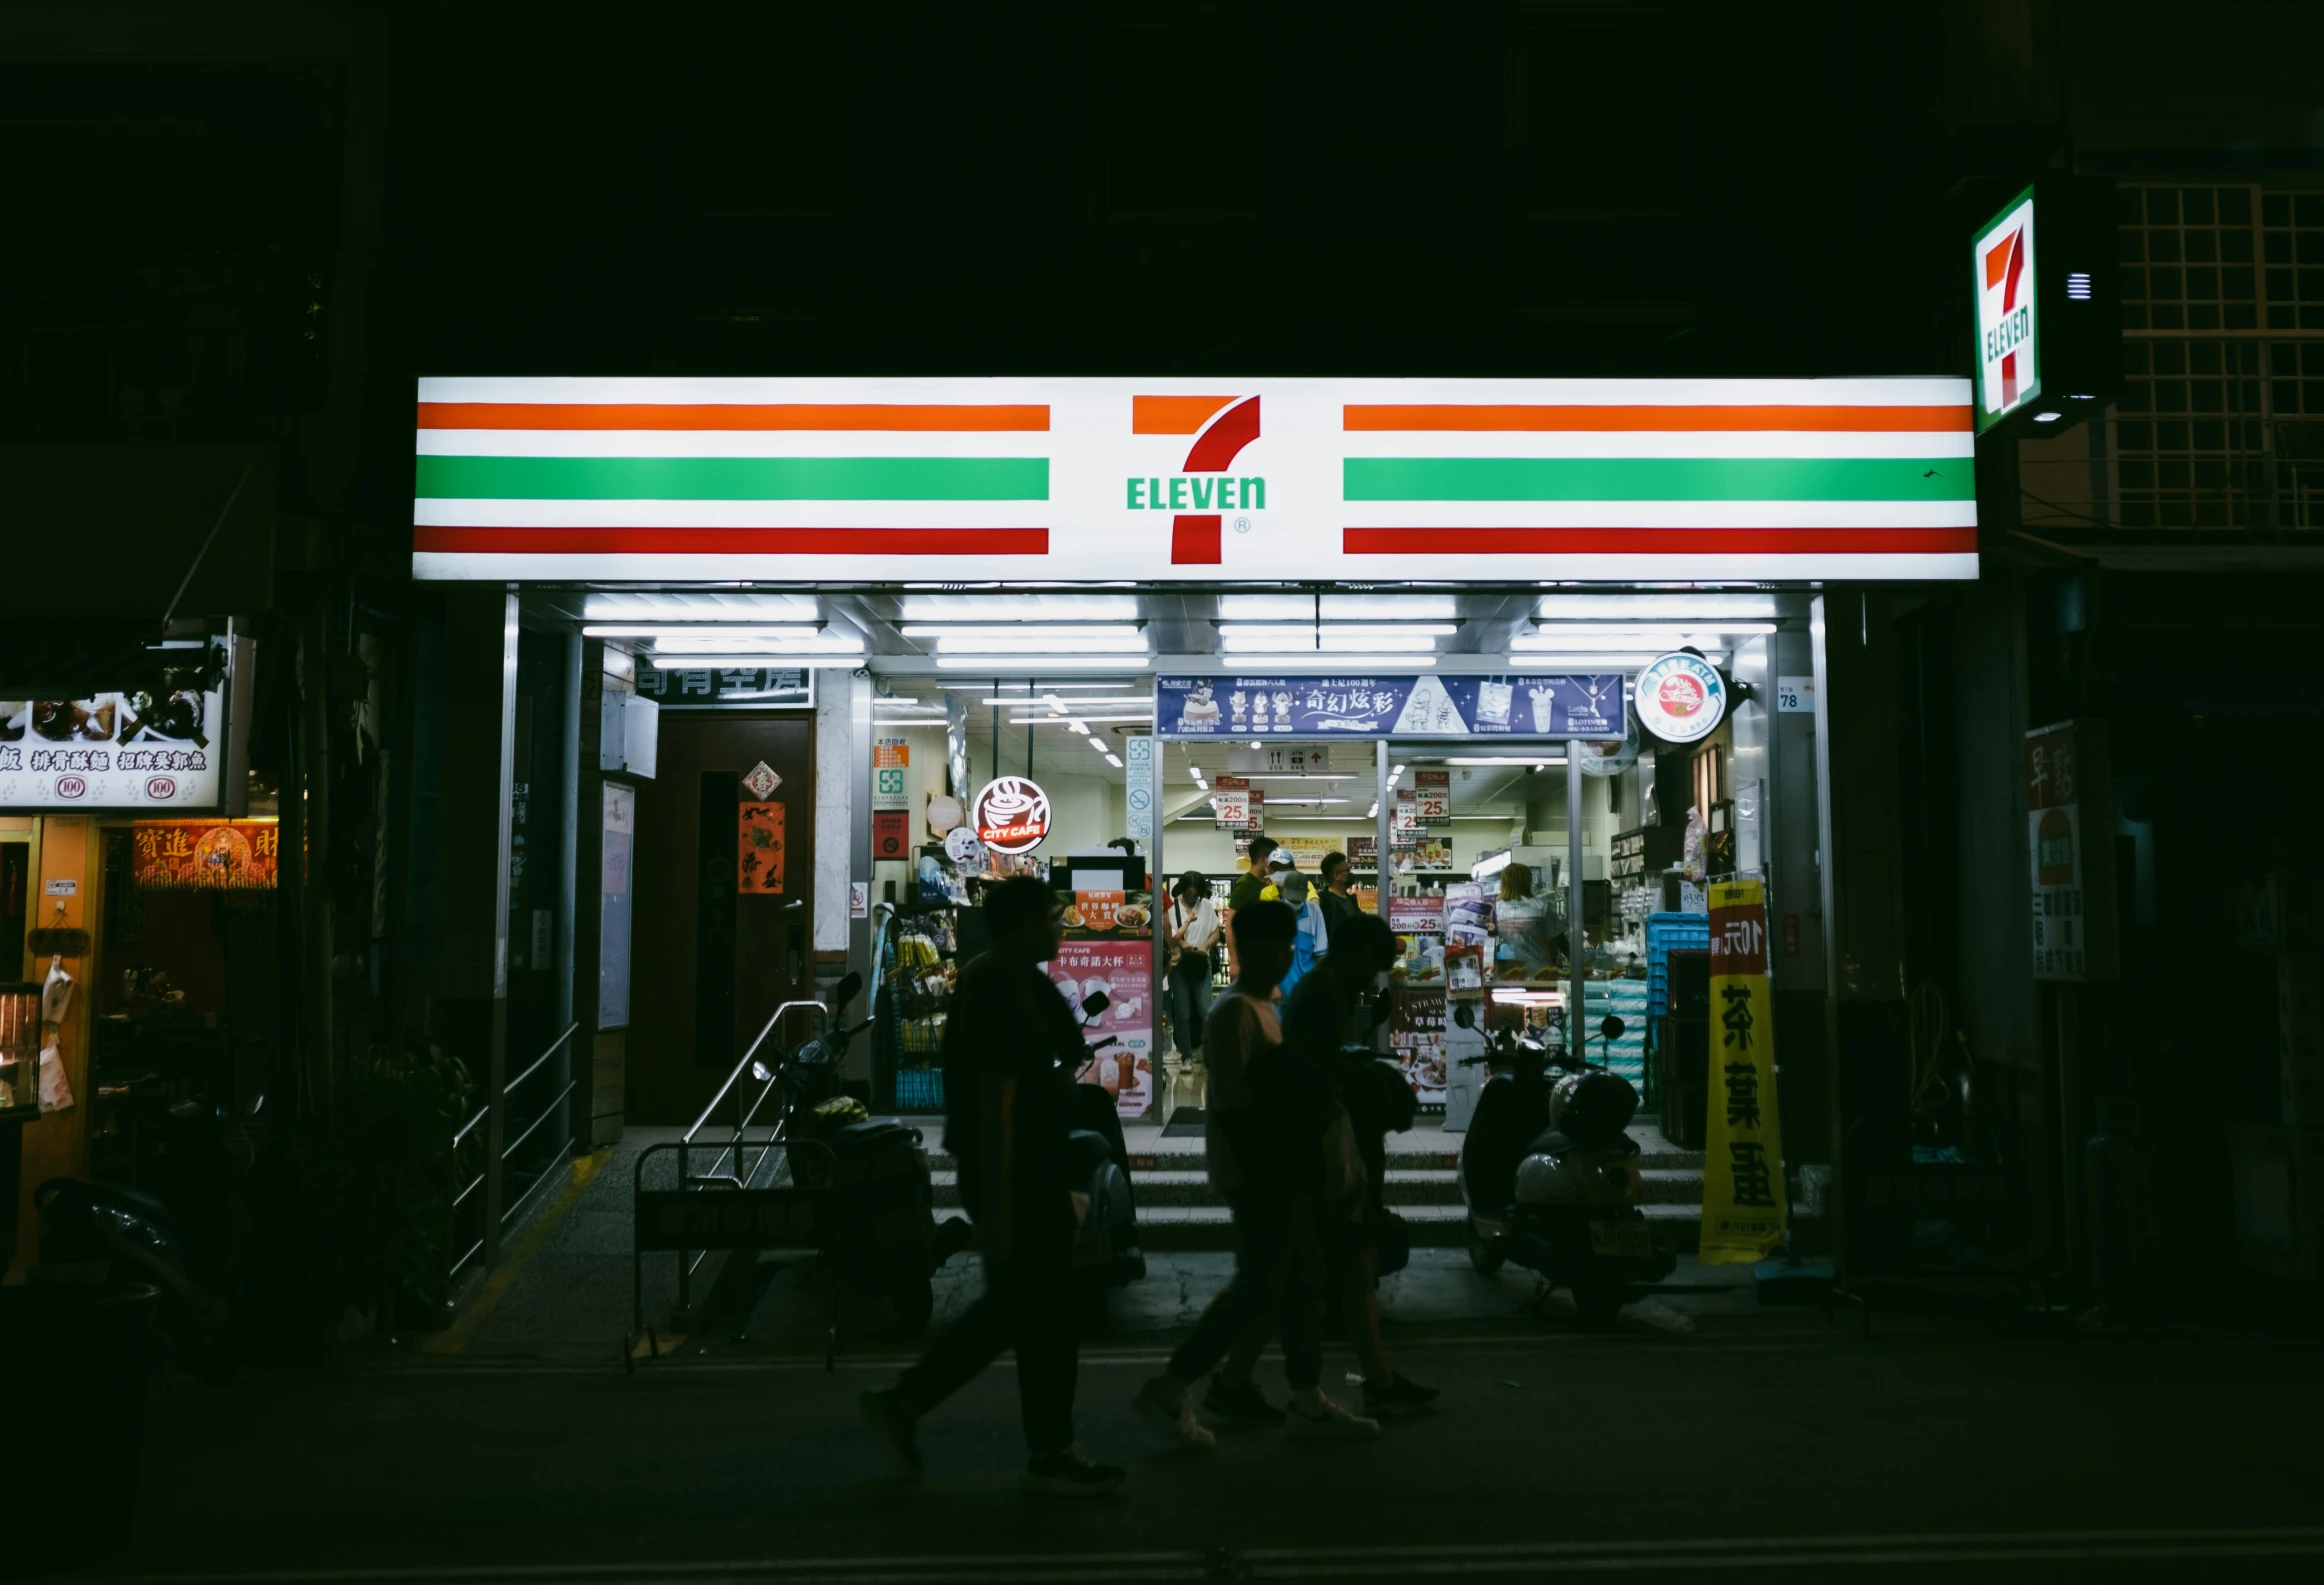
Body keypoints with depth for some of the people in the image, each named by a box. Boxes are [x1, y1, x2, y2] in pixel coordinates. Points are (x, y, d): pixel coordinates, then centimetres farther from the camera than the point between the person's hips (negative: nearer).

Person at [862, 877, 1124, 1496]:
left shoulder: (1009, 980, 12)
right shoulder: (1003, 994, -21)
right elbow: (994, 1105, -24)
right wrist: (996, 1208, -23)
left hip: (1032, 1173, 10)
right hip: (1015, 1180, -10)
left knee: (1011, 1306, 17)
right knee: (1047, 1317, 2)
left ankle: (902, 1404, 24)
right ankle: (1052, 1456, 17)